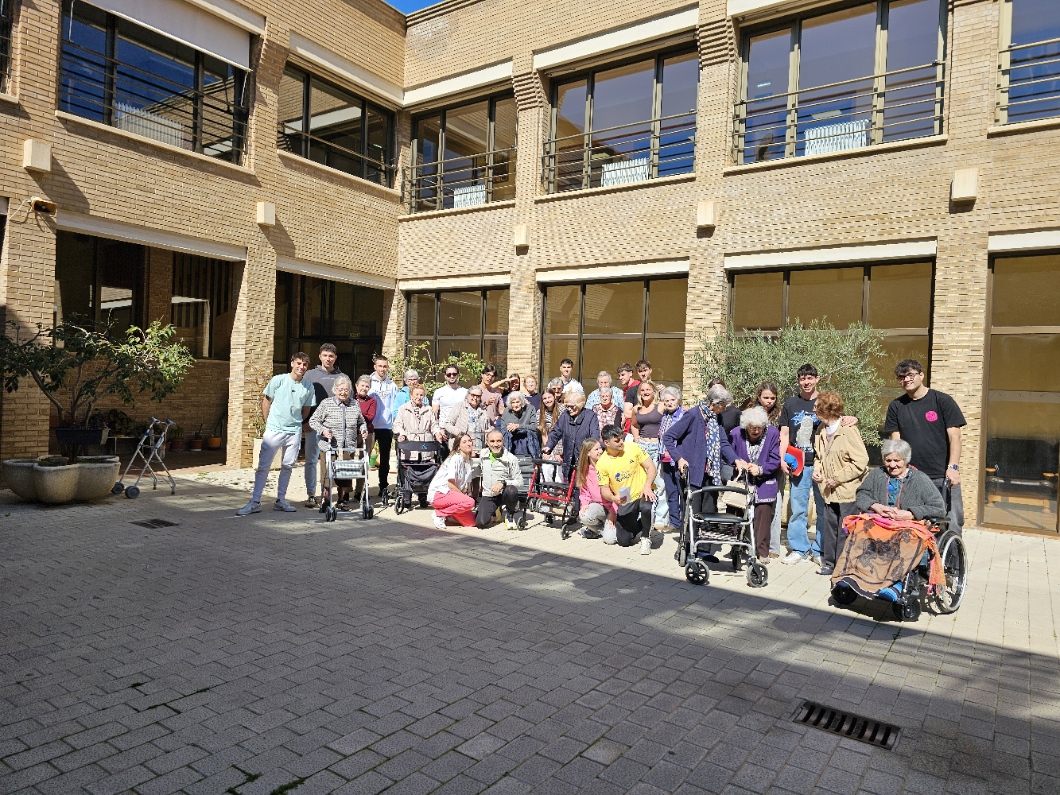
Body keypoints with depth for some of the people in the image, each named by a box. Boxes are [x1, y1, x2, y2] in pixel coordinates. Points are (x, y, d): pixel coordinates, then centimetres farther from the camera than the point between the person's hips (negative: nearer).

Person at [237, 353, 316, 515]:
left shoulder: (309, 387, 3)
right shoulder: (278, 380, -3)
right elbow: (266, 401, 4)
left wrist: (297, 424, 10)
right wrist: (268, 423, 4)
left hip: (294, 432, 3)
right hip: (274, 430, -2)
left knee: (288, 466, 9)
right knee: (263, 466, -2)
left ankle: (280, 500, 20)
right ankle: (255, 502, 4)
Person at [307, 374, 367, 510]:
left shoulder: (355, 404, 10)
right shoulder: (326, 403, 0)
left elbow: (361, 422, 22)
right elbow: (313, 421, 2)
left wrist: (363, 430, 2)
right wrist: (322, 430, -14)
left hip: (348, 448, 3)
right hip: (329, 447, -3)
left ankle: (343, 500, 19)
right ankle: (326, 500, 11)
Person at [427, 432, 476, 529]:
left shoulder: (469, 460, 10)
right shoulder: (455, 458, -16)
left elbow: (467, 484, 10)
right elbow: (451, 484, -17)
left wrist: (464, 495, -6)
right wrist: (464, 495, -9)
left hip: (450, 494, 8)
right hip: (438, 494, -8)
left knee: (472, 522, -5)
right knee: (469, 502, -31)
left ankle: (445, 510, 12)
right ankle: (440, 513, -13)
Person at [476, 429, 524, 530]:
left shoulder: (511, 459, -12)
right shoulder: (482, 454, 1)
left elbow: (519, 482, -13)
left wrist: (503, 483, -27)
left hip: (504, 495, -2)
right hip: (488, 496, 2)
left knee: (511, 490, -38)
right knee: (480, 523, -22)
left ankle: (509, 514, -6)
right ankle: (493, 512, 16)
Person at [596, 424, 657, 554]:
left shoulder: (632, 448, -9)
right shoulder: (602, 463, -10)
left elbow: (651, 467, -5)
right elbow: (604, 489, -5)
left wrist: (647, 486, -23)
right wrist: (613, 498, -27)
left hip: (643, 493, -1)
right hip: (625, 502, 1)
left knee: (645, 508, -38)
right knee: (623, 541, -3)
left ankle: (645, 538, -6)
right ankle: (638, 525, 32)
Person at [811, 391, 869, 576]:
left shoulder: (848, 431, -17)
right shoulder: (821, 430, 7)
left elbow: (861, 461, -18)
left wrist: (838, 477, -17)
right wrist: (817, 470, 4)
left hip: (848, 491, -7)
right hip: (830, 491, 7)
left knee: (844, 530, 0)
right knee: (830, 527, 12)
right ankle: (830, 563, 23)